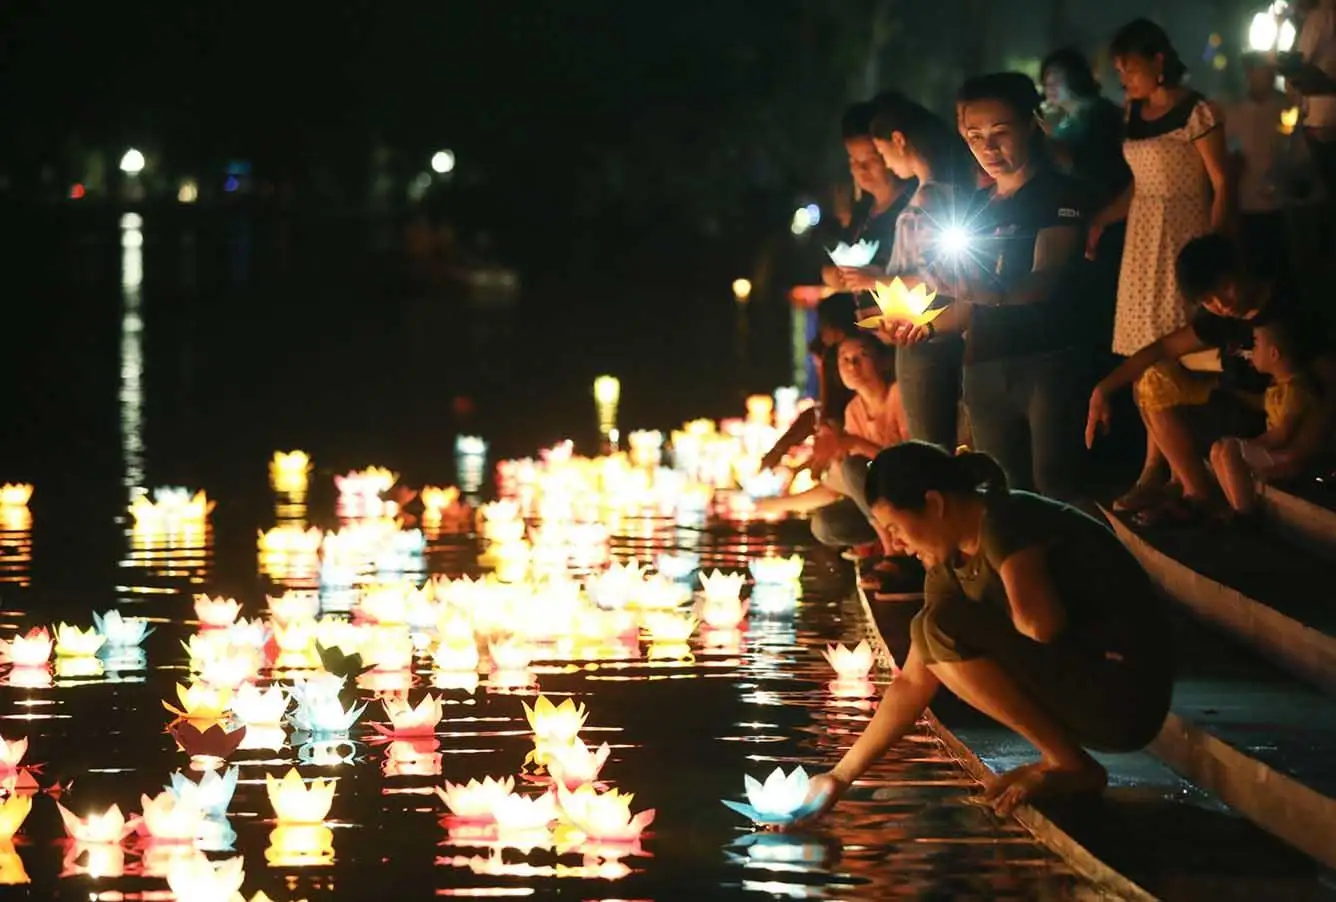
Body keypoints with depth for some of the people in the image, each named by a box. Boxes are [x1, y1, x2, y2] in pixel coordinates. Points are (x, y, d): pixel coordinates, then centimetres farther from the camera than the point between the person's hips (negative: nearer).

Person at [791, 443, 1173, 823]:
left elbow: (1039, 623, -30)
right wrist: (841, 776, 11)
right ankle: (1061, 755, 7)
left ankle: (1071, 765, -9)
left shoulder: (1005, 521, -14)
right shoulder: (949, 567, 10)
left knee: (942, 629, -16)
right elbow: (913, 682, 13)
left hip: (1126, 697, -9)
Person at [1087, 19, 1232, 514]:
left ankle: (1156, 471, -6)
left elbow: (1221, 184, -10)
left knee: (1166, 351, -8)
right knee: (1146, 351, 4)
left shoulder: (1197, 112, -11)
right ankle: (1167, 464, 7)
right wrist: (1100, 221, 4)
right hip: (1142, 238, 7)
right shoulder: (1133, 114, 9)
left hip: (1182, 236, -7)